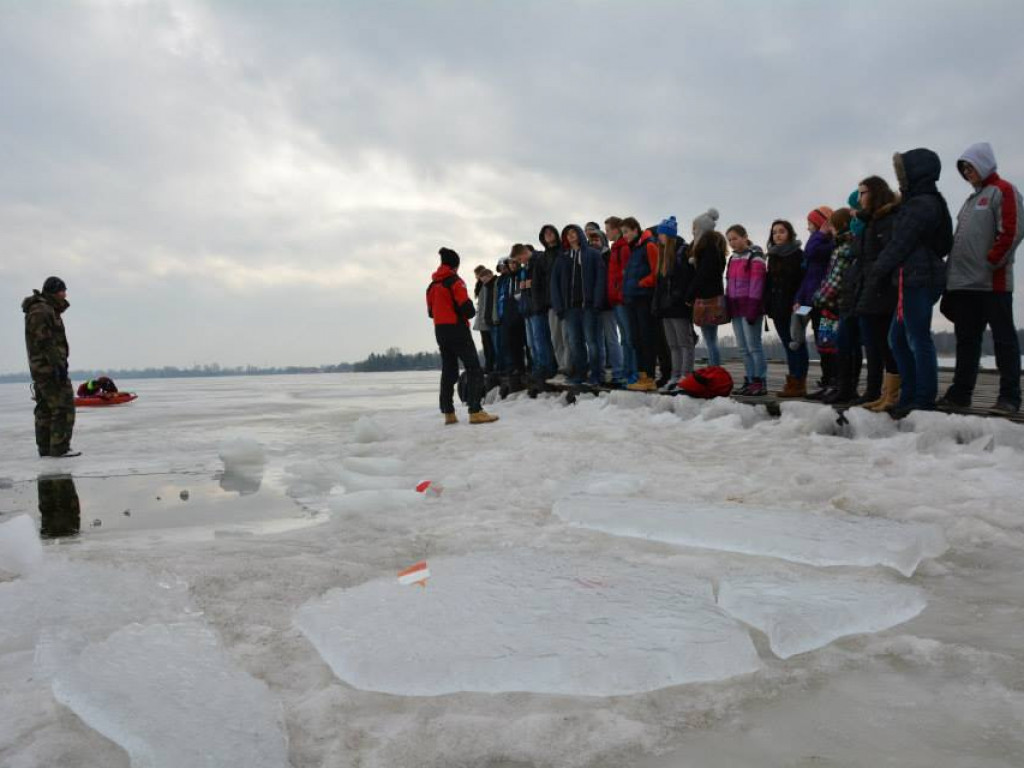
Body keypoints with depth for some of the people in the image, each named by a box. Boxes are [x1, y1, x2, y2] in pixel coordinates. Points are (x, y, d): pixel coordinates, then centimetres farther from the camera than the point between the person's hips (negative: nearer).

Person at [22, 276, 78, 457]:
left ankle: (45, 448, 17)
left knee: (45, 408, 12)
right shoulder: (41, 311, -14)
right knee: (63, 407, -10)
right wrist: (59, 365, -23)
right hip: (49, 367, -11)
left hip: (41, 368, 11)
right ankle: (60, 448, -9)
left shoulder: (48, 309, 18)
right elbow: (45, 342, -22)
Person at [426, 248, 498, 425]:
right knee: (474, 369, -7)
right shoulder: (454, 281, -10)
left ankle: (448, 413, 12)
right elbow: (466, 307, -17)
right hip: (457, 329, -8)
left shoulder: (432, 285, 13)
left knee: (448, 371, 13)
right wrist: (470, 313, 2)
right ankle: (475, 411, -15)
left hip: (440, 331, 8)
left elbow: (431, 311, 17)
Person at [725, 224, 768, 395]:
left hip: (750, 307, -8)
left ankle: (760, 382, -6)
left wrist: (752, 309, -18)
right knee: (743, 347, 8)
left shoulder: (755, 257, -5)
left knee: (753, 346, -8)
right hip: (736, 308, 8)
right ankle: (749, 380, 13)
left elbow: (756, 284, -12)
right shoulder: (732, 259, 18)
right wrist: (728, 308, 13)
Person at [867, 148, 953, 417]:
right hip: (915, 279, 10)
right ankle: (909, 396, 16)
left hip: (917, 279, -10)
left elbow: (901, 243, -13)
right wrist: (882, 271, 15)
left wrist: (878, 270, -7)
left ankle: (923, 401, -5)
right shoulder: (926, 201, 20)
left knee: (918, 340, -8)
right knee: (898, 338, 12)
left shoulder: (922, 204, -10)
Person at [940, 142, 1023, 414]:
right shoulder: (972, 199, 22)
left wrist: (990, 262, -14)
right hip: (964, 283, 8)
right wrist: (955, 271, 14)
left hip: (993, 282, -8)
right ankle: (960, 393, 14)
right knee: (966, 341, 9)